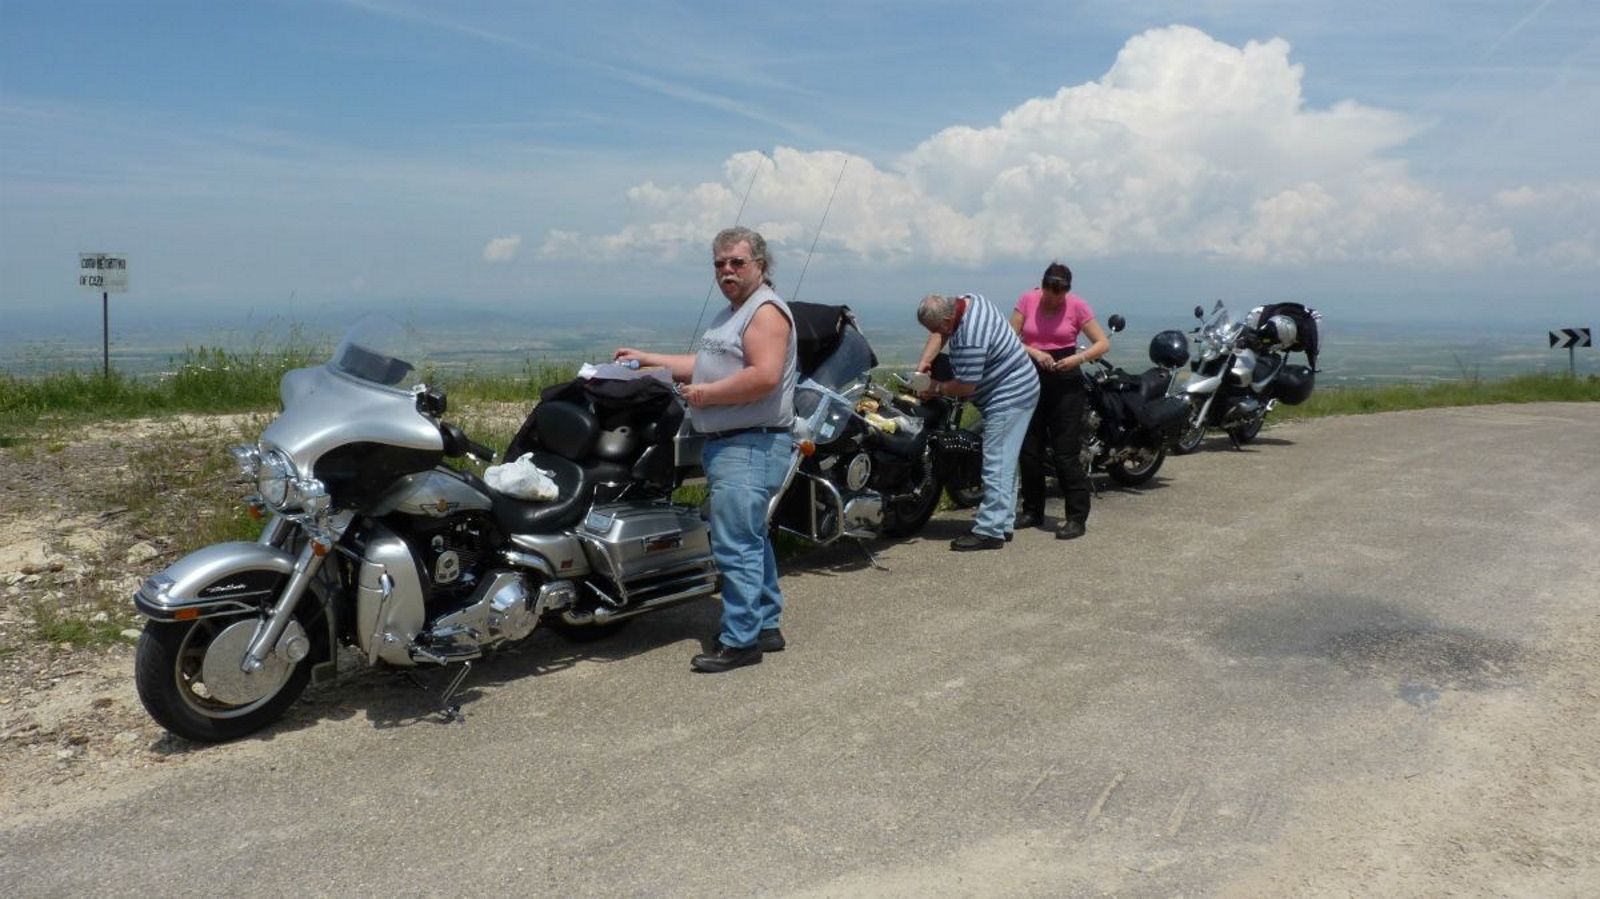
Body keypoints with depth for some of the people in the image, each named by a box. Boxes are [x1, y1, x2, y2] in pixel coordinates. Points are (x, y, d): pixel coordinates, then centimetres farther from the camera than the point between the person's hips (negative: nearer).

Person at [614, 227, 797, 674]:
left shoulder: (766, 311, -11)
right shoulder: (729, 315, 21)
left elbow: (764, 377, -24)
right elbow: (702, 364, 25)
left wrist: (704, 394, -17)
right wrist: (645, 358, 21)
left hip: (751, 447, -11)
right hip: (729, 444, 11)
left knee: (736, 545, -11)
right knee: (751, 540, 16)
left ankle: (739, 640, -5)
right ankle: (766, 625, 26)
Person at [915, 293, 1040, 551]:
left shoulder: (970, 338, -29)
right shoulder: (966, 301, 1)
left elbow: (966, 386, -23)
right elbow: (940, 334, 14)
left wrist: (937, 388, -7)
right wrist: (924, 361, -1)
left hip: (1008, 398, -11)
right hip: (1017, 391, 11)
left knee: (996, 465, -10)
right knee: (1004, 462, 15)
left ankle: (990, 531, -8)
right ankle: (1003, 524, 23)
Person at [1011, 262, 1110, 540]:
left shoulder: (1077, 305, -5)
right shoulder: (1027, 300, 0)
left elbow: (1103, 343, -4)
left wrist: (1079, 358, -21)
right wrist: (1033, 352, -19)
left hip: (1065, 382, -3)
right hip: (1031, 380, 3)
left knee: (1065, 452, -7)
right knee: (1029, 451, 9)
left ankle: (1077, 518, -2)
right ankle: (1032, 512, 23)